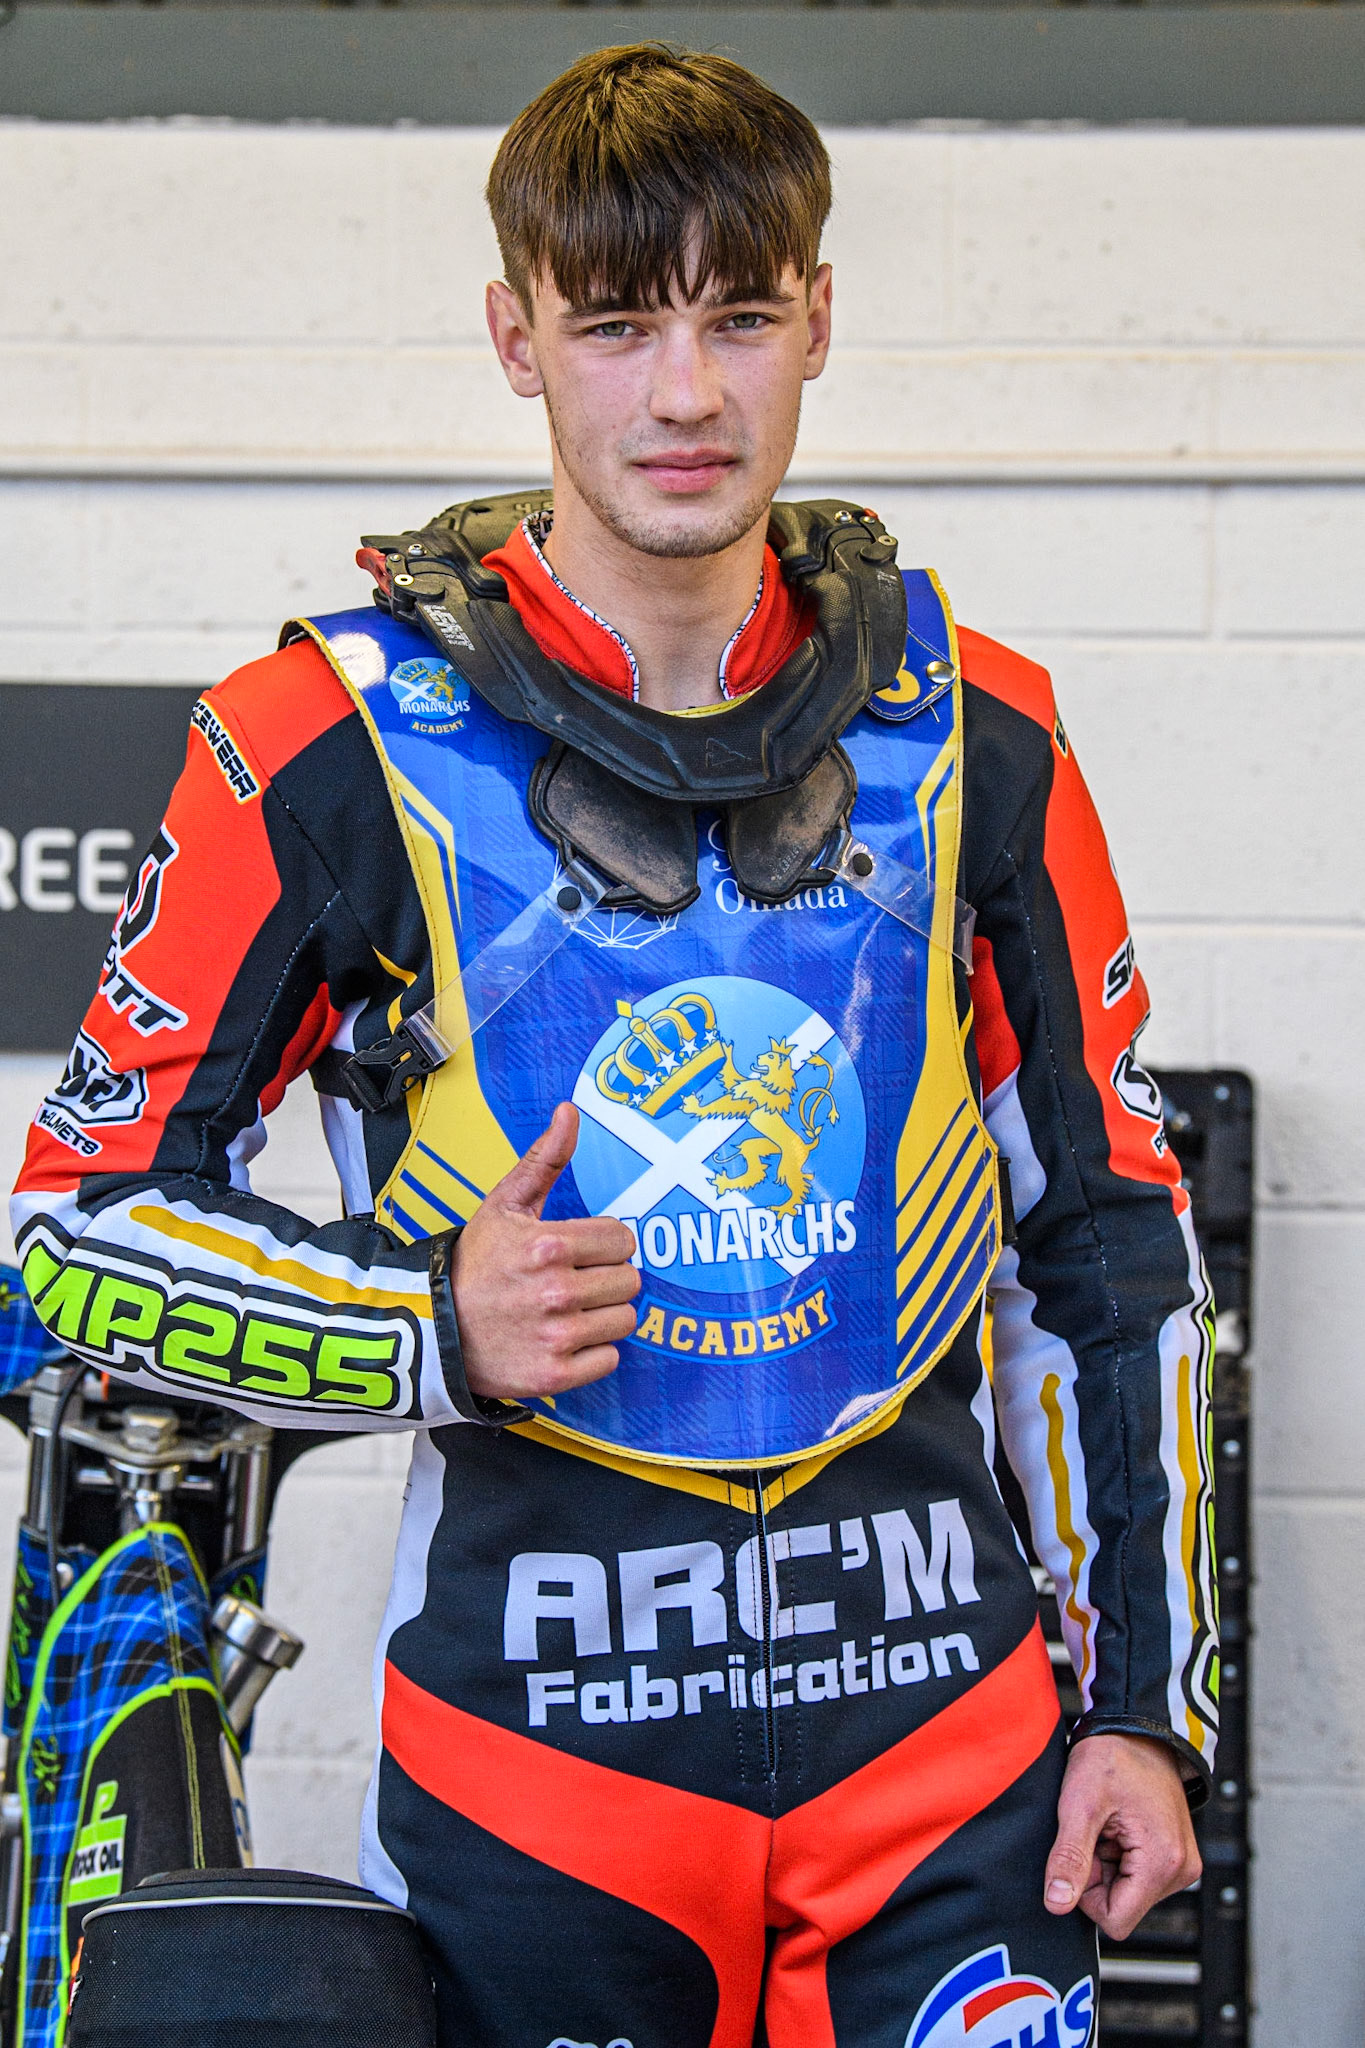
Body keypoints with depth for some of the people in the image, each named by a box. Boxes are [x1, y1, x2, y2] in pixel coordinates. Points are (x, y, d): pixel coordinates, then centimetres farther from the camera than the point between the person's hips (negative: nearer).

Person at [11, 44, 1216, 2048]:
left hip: (949, 1736, 2)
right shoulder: (337, 745, -4)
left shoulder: (975, 737, 5)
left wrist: (1148, 1698, 8)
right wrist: (437, 1324, -15)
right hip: (533, 1758, -2)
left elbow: (1104, 1229, 12)